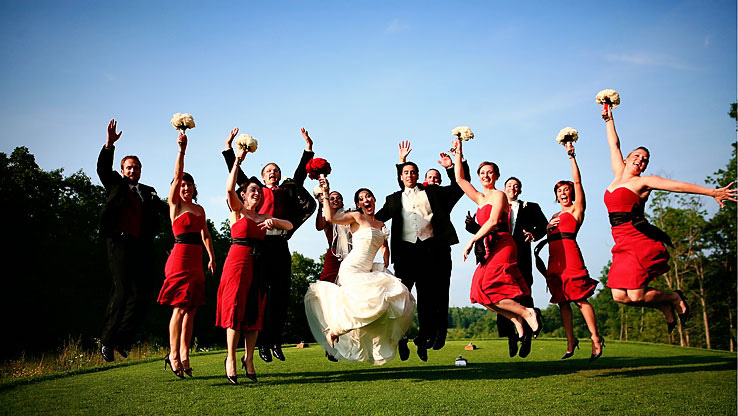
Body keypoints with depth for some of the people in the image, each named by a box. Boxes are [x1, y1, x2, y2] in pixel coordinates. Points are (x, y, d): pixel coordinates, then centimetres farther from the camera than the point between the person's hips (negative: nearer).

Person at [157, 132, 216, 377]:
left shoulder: (199, 209, 18)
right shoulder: (174, 204, 1)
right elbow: (177, 176, -10)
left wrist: (211, 256, 11)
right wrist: (182, 150, -19)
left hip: (196, 261, 6)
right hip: (180, 258, -6)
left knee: (191, 310, 5)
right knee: (180, 308, -6)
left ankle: (184, 353, 11)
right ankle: (173, 354, 4)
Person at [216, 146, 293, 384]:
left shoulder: (263, 217, 18)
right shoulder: (237, 210, 6)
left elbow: (289, 226, 14)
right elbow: (229, 188, -13)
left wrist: (274, 221, -6)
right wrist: (238, 160, -13)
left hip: (257, 265, 5)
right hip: (238, 260, -5)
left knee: (255, 311, 3)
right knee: (236, 309, -6)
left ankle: (249, 359, 13)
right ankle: (231, 359, 4)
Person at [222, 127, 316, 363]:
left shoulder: (287, 191, 20)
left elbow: (301, 173, 17)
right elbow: (236, 174, 14)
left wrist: (308, 147, 14)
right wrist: (228, 147, 11)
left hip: (280, 245, 2)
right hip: (259, 244, -2)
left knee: (280, 295, 2)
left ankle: (276, 342, 8)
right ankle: (263, 343, 2)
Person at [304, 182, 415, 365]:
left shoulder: (381, 224, 18)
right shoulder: (356, 217, -2)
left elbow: (385, 247, 30)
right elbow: (330, 217, -18)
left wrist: (385, 267, 17)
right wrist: (326, 194, -14)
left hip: (367, 272, 7)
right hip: (352, 269, -7)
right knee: (370, 299, -26)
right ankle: (336, 328, -5)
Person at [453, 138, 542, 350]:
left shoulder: (499, 195, -1)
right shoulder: (480, 198, 21)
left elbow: (493, 222, -14)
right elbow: (460, 179, 26)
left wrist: (471, 241, -15)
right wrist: (458, 154, 27)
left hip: (503, 246, -8)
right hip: (491, 249, 8)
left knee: (487, 288, -19)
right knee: (481, 293, -4)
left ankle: (528, 313, -10)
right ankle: (517, 320, 4)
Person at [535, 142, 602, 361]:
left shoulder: (577, 209, 7)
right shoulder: (555, 215, 25)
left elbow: (577, 181, -2)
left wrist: (572, 156, -3)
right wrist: (548, 228, 4)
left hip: (570, 254, -7)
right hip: (554, 259, 7)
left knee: (580, 298, -8)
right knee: (562, 301, 6)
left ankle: (595, 339, 1)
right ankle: (570, 341, 13)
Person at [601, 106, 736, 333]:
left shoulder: (643, 181, 1)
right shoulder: (618, 174, 16)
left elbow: (677, 185, -7)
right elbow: (614, 145, 25)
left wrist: (713, 192, -14)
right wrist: (609, 119, 30)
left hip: (641, 243, -6)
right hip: (623, 245, 6)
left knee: (635, 295, -14)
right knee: (619, 296, -6)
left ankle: (675, 298, 16)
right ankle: (664, 307, 20)